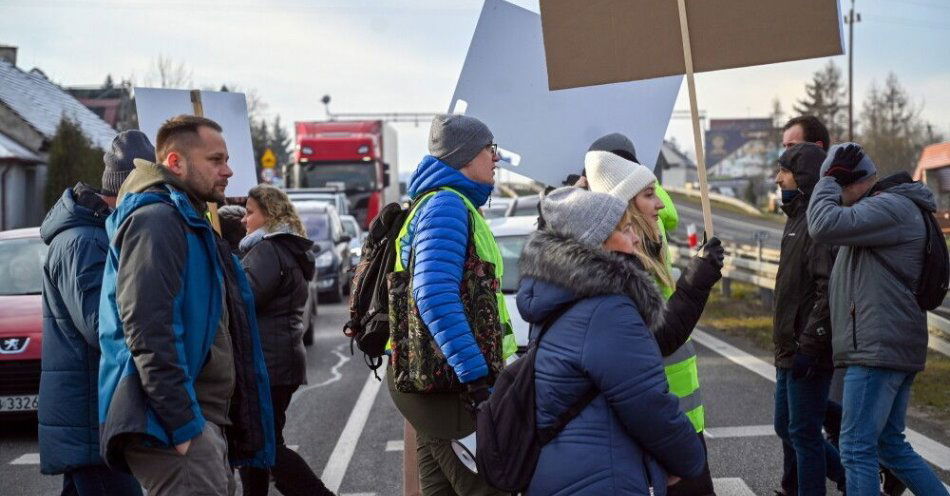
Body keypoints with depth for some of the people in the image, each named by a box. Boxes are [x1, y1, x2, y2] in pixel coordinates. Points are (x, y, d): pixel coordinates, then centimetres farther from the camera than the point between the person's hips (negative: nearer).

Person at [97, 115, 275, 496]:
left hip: (207, 419, 10)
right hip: (176, 422, -10)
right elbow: (148, 331, -22)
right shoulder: (156, 218, -11)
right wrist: (182, 424, -24)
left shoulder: (190, 221, 22)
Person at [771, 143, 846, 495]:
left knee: (803, 433, -1)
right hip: (789, 350, 10)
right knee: (786, 428, 18)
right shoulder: (797, 218, 15)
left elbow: (830, 290, -24)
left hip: (808, 352, -10)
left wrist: (809, 344, -25)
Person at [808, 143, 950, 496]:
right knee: (890, 444, 17)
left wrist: (829, 178, -11)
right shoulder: (888, 208, 20)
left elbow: (824, 226, -23)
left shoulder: (892, 206, -13)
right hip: (890, 348, 11)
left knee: (857, 447, -7)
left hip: (878, 350, -11)